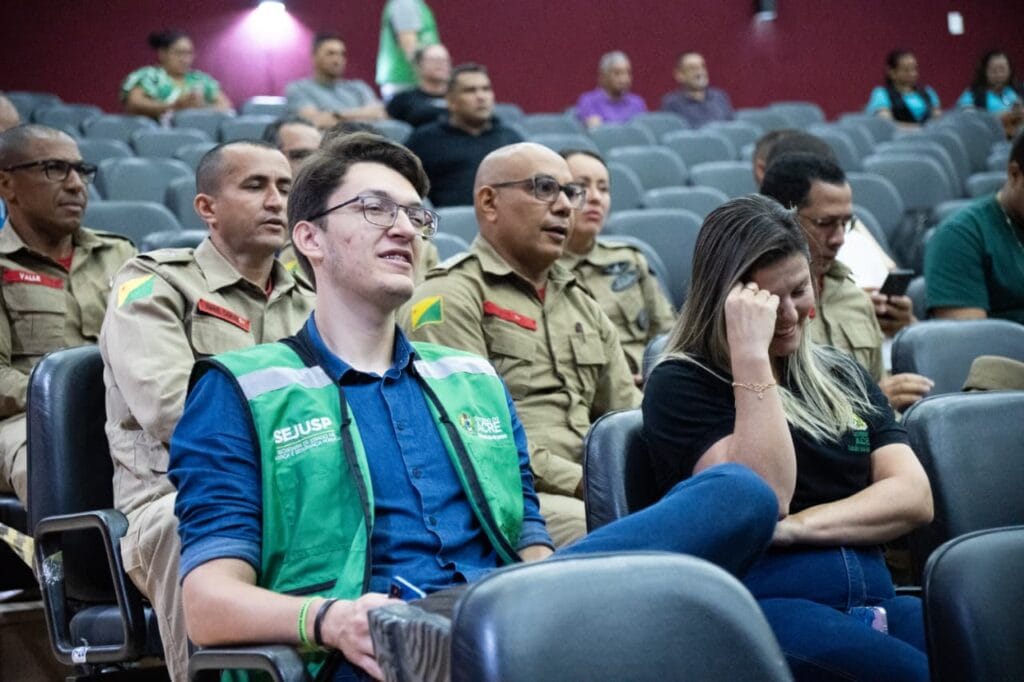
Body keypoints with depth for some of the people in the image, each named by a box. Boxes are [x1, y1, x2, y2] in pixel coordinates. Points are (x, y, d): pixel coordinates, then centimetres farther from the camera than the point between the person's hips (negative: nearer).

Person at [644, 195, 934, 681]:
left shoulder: (842, 377, 23)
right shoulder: (680, 385, 6)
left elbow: (913, 496, 9)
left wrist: (797, 526, -5)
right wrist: (751, 356, -11)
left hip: (873, 600, 5)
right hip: (755, 604, -5)